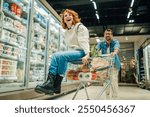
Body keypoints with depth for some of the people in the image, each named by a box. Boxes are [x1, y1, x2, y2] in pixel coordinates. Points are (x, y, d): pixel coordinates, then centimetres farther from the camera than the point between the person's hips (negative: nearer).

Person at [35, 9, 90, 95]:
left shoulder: (80, 27, 2)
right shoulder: (66, 32, 24)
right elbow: (70, 45, 15)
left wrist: (87, 54, -25)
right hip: (73, 52, 7)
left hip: (81, 52, -6)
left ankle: (56, 86, -26)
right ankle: (50, 81, -31)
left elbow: (84, 41, -12)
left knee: (60, 56, -30)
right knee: (56, 55, -21)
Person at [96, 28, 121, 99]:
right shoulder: (101, 43, 1)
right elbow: (96, 49, -15)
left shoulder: (115, 42, -6)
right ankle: (107, 98, 20)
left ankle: (114, 98, 2)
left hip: (114, 64, -2)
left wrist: (114, 53, -51)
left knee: (114, 82, -10)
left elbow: (116, 48, -27)